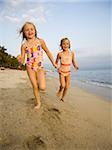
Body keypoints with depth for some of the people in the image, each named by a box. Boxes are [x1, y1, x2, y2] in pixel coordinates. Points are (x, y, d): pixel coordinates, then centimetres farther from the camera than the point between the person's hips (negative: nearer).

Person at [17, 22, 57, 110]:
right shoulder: (24, 45, 0)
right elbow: (22, 60, -1)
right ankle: (38, 102, 27)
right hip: (30, 67, 1)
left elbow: (48, 52, 9)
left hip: (40, 67, -1)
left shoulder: (40, 41, -1)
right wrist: (20, 59, -25)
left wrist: (53, 62, 9)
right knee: (34, 86, 7)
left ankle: (39, 82, 24)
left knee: (42, 87, -14)